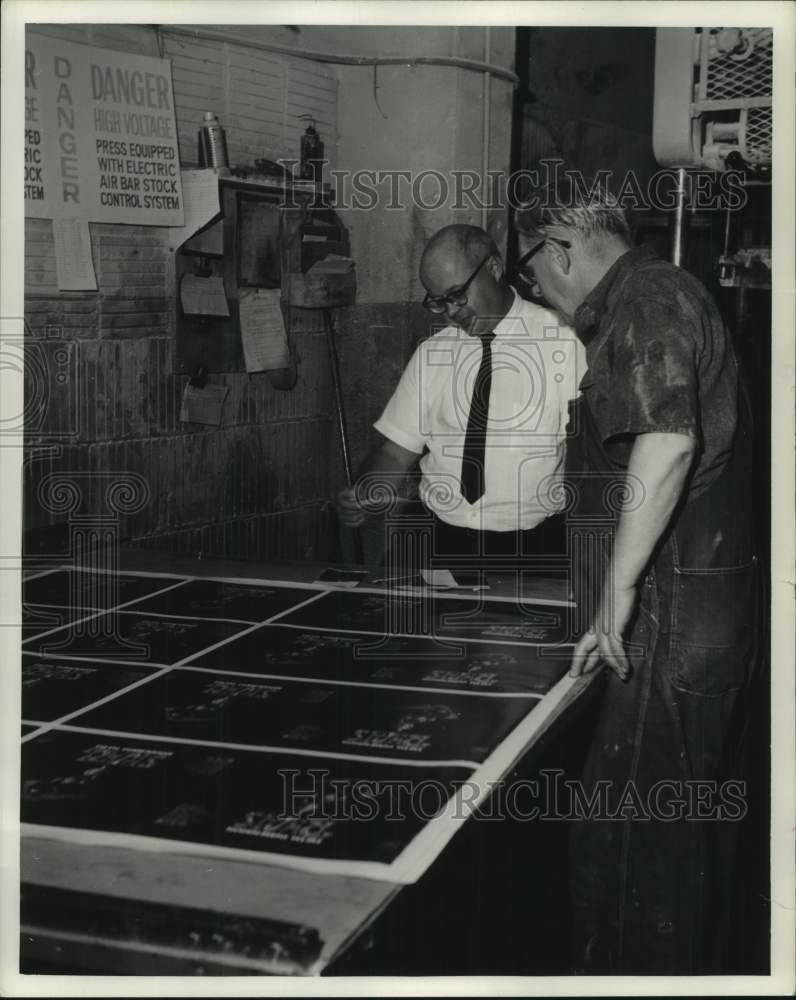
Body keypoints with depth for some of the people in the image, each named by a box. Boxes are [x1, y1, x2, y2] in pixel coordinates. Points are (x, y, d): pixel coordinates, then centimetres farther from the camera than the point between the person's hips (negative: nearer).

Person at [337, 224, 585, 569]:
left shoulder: (559, 340, -3)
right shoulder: (431, 353, 9)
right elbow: (398, 447, 9)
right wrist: (363, 495, -12)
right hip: (443, 539, 3)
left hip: (533, 543, -3)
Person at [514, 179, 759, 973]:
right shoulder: (655, 299, 19)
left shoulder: (647, 300, -13)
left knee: (622, 847, -3)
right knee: (691, 832, 20)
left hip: (670, 619, -11)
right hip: (710, 614, 11)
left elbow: (668, 440, -29)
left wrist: (618, 590, -27)